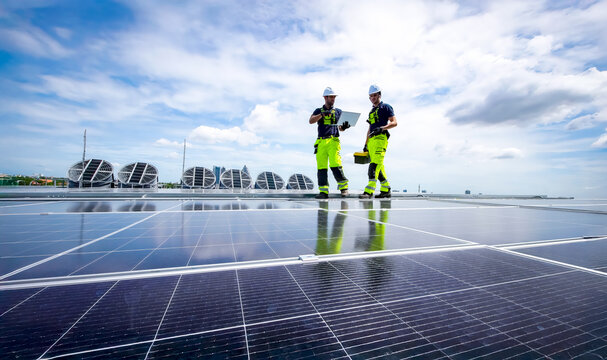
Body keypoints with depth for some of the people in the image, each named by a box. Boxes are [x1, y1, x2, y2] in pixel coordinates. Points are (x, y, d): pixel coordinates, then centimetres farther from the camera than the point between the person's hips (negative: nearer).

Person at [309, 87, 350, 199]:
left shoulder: (338, 111, 19)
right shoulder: (318, 111, 17)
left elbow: (340, 128, 17)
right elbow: (311, 121, -1)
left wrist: (344, 127, -5)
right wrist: (322, 114, -14)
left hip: (333, 141, -1)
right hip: (321, 142, 1)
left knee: (335, 165, -14)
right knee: (321, 166, -2)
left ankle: (343, 187, -1)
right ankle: (323, 191, 3)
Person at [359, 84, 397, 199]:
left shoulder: (385, 107, 5)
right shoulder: (371, 111, 27)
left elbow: (394, 122, -5)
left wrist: (381, 128, -21)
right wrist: (366, 144, 21)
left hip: (381, 138, -8)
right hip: (371, 140, 8)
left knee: (375, 164, -18)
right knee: (378, 166, 7)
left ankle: (369, 191, -25)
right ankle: (386, 190, 14)